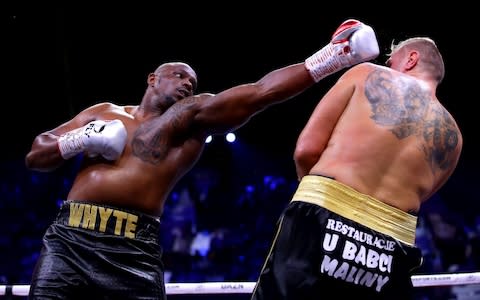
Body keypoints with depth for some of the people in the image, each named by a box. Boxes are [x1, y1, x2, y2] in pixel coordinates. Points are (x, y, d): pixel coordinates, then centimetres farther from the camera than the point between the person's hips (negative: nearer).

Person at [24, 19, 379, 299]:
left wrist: (334, 56, -9)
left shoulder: (192, 115, 14)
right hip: (69, 237, 2)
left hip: (134, 249, -2)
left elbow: (260, 92, 1)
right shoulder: (103, 112, 22)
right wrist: (82, 139, 3)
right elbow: (35, 156, 22)